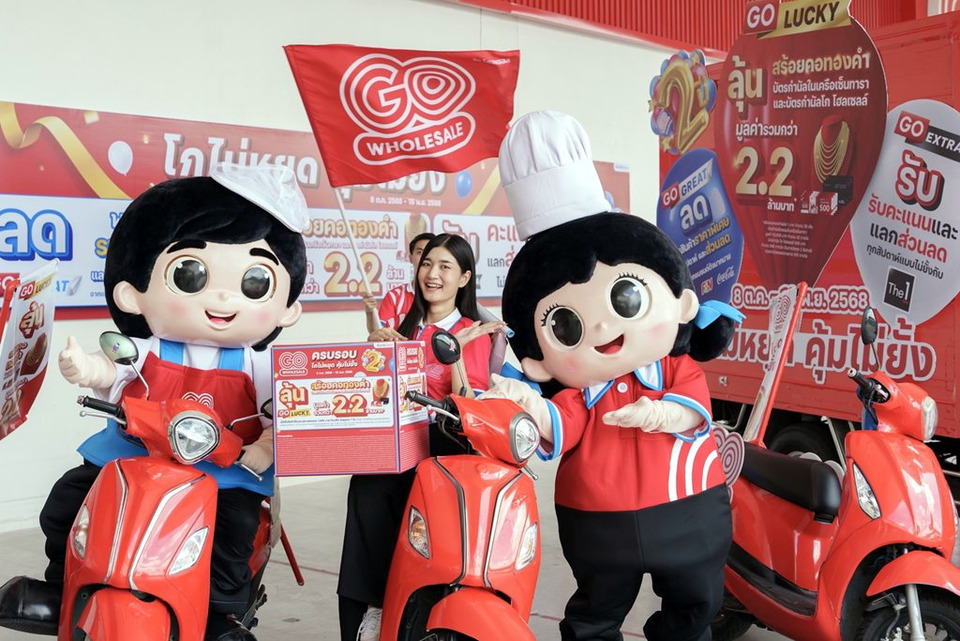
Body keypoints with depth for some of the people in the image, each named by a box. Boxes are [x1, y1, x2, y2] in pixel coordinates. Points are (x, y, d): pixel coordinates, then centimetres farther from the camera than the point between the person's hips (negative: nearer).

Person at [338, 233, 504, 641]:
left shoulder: (473, 333, 3)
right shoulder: (408, 328, 17)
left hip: (446, 443, -4)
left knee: (371, 487, -22)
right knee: (365, 487, -19)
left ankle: (378, 606, -9)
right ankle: (366, 606, -12)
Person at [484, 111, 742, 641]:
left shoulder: (677, 369, -7)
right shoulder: (576, 395, -10)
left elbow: (695, 406, -19)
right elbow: (555, 427, -23)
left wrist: (664, 413, -39)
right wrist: (528, 404, -43)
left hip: (687, 514, 1)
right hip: (600, 527, -1)